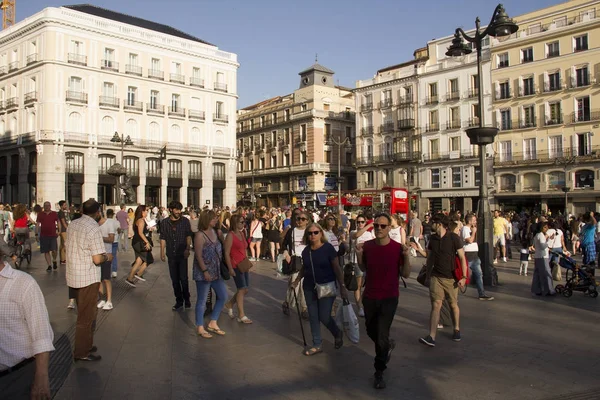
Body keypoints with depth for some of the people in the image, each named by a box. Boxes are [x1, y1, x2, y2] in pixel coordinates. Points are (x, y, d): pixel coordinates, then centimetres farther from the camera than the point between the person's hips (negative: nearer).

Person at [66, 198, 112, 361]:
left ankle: (85, 345, 33)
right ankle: (82, 352, 15)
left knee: (85, 313, 22)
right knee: (86, 316, 5)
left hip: (74, 276, 8)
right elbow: (97, 259, -22)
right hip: (88, 278, -8)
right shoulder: (93, 229, -20)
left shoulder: (72, 225, 3)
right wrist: (107, 256, -2)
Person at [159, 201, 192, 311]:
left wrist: (187, 249, -15)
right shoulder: (164, 223, 4)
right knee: (174, 279, 9)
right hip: (171, 255, 2)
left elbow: (189, 236, -3)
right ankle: (179, 301, 21)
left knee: (183, 278, -4)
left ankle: (186, 299, 14)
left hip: (182, 254, -2)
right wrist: (162, 253, 1)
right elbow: (163, 238, 6)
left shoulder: (185, 221, 0)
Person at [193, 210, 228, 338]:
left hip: (215, 271, 8)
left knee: (223, 295, 11)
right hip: (203, 272, -8)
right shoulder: (200, 235, -15)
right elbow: (198, 256, -18)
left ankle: (212, 324, 23)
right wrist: (205, 271, -20)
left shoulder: (214, 232, 8)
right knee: (202, 300, 3)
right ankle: (200, 327, 17)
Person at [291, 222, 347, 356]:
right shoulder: (306, 251, 1)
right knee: (313, 317, 8)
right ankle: (317, 345, 23)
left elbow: (337, 268, -11)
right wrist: (296, 281, 9)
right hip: (309, 288, 5)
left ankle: (338, 333, 29)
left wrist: (342, 286, -13)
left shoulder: (328, 248, -13)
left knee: (324, 317, -2)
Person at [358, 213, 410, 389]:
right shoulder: (367, 246, -6)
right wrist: (359, 254, -10)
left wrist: (406, 256, -24)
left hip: (389, 298, -4)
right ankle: (388, 345, 53)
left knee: (382, 336, -1)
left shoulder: (398, 248, -15)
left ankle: (379, 372, 19)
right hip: (369, 296, 4)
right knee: (371, 331, 20)